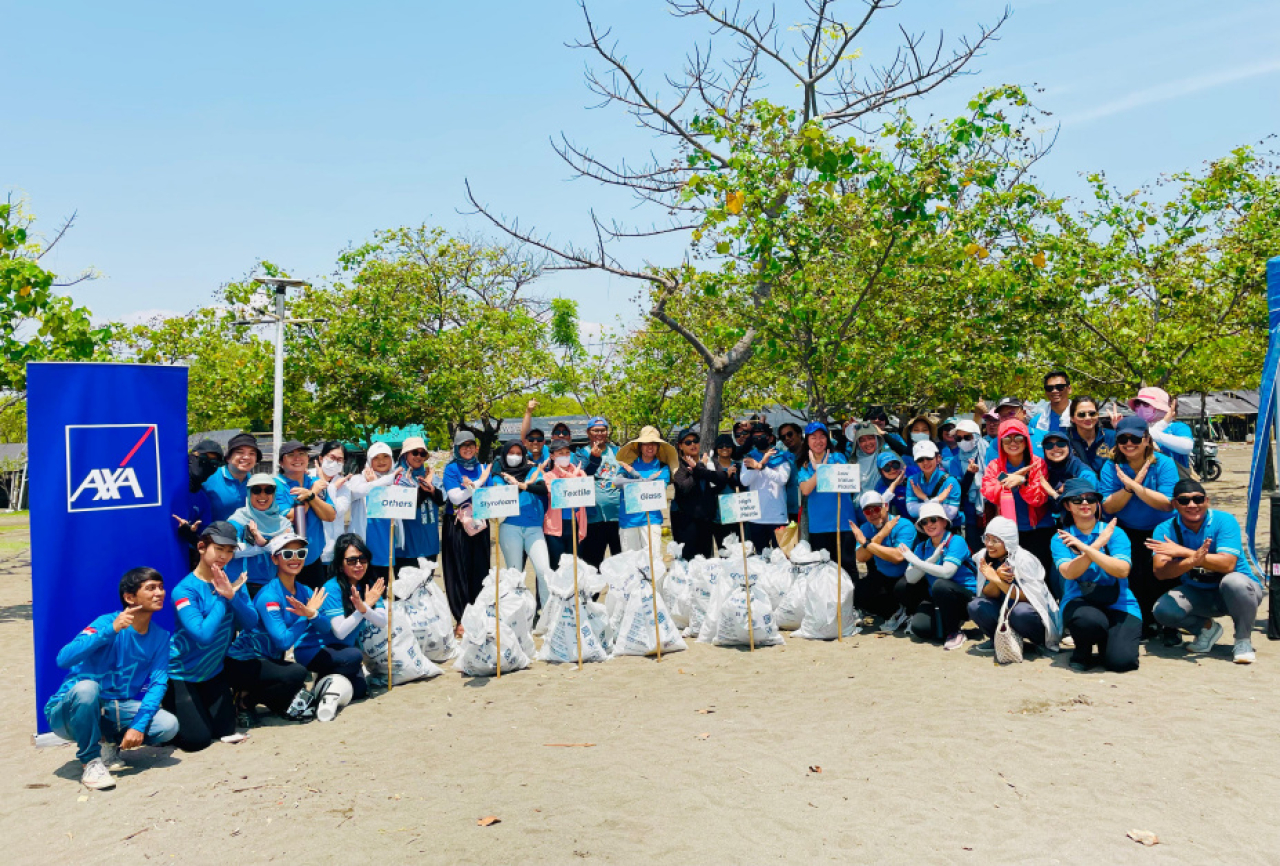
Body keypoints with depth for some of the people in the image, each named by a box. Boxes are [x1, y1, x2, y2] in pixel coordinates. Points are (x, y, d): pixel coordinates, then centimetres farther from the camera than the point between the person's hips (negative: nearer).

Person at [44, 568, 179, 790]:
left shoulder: (161, 637, -1)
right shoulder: (107, 623, -17)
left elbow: (158, 683, -9)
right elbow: (64, 659, -31)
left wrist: (139, 725, -23)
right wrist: (111, 630, -40)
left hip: (116, 711, 4)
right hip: (70, 711, -4)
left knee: (168, 725, -20)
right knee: (87, 687, -38)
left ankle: (109, 743, 9)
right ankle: (91, 761, -16)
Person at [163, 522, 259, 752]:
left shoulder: (233, 582, -4)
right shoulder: (185, 590, -22)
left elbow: (251, 622, -14)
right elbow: (203, 634, -31)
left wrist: (232, 595, -29)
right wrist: (222, 598, -25)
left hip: (214, 671, 5)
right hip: (181, 673, -5)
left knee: (225, 731, 6)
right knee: (197, 739, -5)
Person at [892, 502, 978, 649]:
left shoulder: (956, 542, -13)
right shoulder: (922, 547, 4)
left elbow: (946, 572, -28)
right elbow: (911, 578, -9)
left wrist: (915, 561, -20)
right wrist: (933, 558, -20)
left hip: (966, 597, -5)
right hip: (936, 599, 5)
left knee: (940, 584, -35)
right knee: (920, 628, -20)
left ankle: (954, 632, -15)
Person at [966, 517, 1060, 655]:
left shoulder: (1024, 560, -19)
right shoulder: (983, 557, -5)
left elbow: (1027, 597, -22)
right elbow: (989, 596, -5)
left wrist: (998, 581, -31)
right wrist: (997, 577, -25)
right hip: (1004, 611, 5)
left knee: (1020, 612, -38)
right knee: (975, 606, -22)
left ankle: (1042, 641, -7)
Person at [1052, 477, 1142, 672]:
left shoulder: (1114, 532, 3)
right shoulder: (1061, 538, 5)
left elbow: (1123, 570, -13)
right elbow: (1069, 572, -13)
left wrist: (1086, 548, -19)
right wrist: (1099, 543, -15)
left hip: (1118, 605, 1)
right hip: (1079, 602, -1)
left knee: (1121, 661, -21)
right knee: (1090, 619, -37)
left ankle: (1104, 641, 17)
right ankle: (1082, 650, -1)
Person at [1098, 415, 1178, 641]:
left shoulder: (1163, 464, -9)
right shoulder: (1112, 467, -3)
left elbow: (1167, 504, -21)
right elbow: (1108, 506, -11)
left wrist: (1134, 485, -26)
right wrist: (1130, 487, -23)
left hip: (1161, 532, -2)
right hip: (1128, 533, 2)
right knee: (1133, 574, -15)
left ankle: (1171, 625, 4)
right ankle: (1147, 621, 9)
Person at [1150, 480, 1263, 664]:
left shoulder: (1224, 521, -16)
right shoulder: (1165, 530, -10)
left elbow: (1227, 564, -30)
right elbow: (1160, 572, -24)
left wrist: (1183, 552, -34)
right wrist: (1192, 560, -43)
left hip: (1234, 593, -2)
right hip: (1197, 594, 3)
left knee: (1233, 581, -37)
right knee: (1162, 610, -25)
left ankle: (1243, 640, -8)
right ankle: (1207, 628, 11)